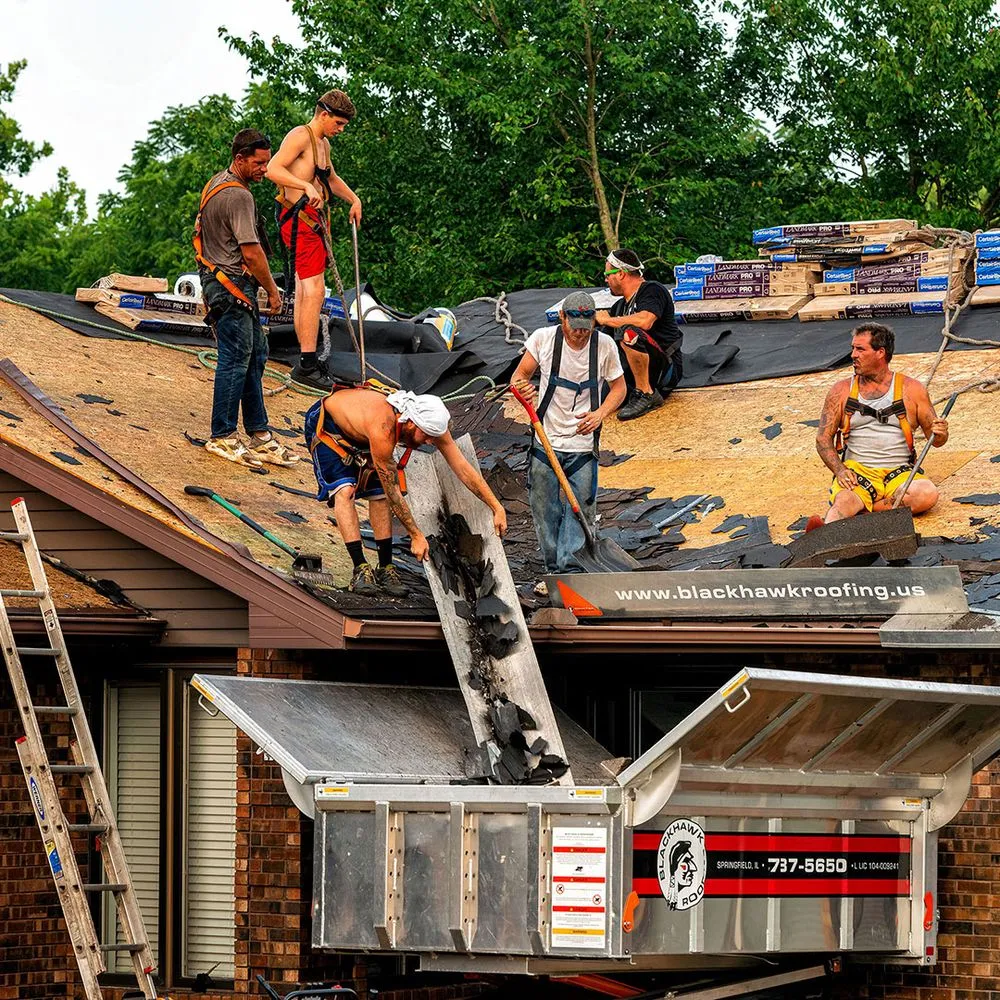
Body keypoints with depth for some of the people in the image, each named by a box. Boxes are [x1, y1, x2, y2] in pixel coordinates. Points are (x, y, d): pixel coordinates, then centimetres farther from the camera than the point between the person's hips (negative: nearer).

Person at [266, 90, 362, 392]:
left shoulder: (324, 144, 20)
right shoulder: (300, 136, -11)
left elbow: (331, 178, 39)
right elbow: (273, 169, -23)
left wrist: (354, 200, 28)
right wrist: (307, 186, -32)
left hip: (315, 220, 10)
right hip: (300, 218, -10)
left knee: (305, 293, 12)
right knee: (314, 290, -16)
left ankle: (305, 363, 16)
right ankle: (307, 366, -20)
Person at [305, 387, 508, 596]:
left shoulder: (430, 423, -25)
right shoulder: (382, 430, -44)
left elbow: (464, 469, -18)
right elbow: (393, 492, -35)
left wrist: (497, 508, -19)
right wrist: (416, 536, -28)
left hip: (357, 430, 7)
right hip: (325, 424, -7)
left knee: (378, 493, -7)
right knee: (345, 490, -23)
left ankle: (385, 568, -2)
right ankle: (360, 569, -26)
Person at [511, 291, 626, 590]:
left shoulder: (604, 345, -6)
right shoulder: (543, 339, -7)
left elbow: (618, 387, 7)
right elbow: (520, 376, 2)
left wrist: (600, 414, -11)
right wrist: (521, 388, -23)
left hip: (583, 444, -1)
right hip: (546, 440, 1)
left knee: (580, 509, -4)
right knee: (544, 511, 5)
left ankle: (569, 571, -1)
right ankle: (554, 571, 17)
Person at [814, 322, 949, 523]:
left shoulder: (911, 390, 8)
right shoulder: (842, 391, 10)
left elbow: (934, 439, 12)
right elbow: (823, 438, 8)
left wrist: (940, 434, -14)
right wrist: (839, 470, -11)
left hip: (898, 474, 1)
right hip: (857, 471, -1)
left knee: (928, 494, -33)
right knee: (844, 501, -36)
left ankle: (861, 508, -29)